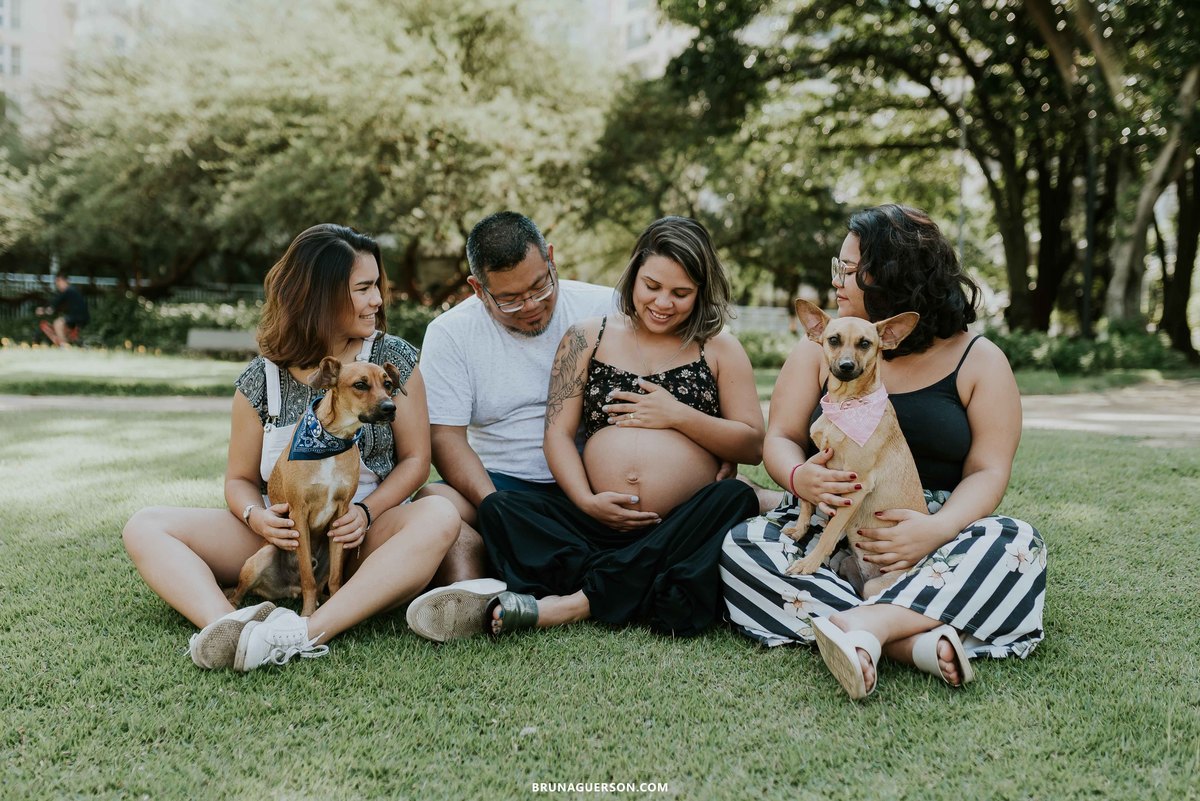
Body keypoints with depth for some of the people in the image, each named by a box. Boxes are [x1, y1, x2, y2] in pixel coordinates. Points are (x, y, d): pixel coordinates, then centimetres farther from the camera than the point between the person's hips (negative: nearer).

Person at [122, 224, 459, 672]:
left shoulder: (393, 359, 1)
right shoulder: (261, 380, 3)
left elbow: (414, 458, 2)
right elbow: (240, 479, 9)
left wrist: (365, 512, -16)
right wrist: (256, 517, -16)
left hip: (363, 540, -1)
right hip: (284, 540, 2)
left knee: (439, 516, -34)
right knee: (145, 527, -15)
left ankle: (307, 633, -47)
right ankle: (230, 629, -43)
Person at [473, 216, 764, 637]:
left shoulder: (719, 350, 12)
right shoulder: (587, 338, 13)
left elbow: (753, 445, 6)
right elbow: (558, 433, 7)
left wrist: (679, 416, -6)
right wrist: (587, 501, -10)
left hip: (684, 529, -1)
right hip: (599, 523, 1)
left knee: (737, 498, -32)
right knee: (498, 508, -19)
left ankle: (574, 603, -32)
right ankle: (661, 604, -34)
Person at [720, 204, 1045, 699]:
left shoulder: (979, 361, 4)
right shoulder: (821, 347, 9)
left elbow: (987, 472, -3)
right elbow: (780, 439, 7)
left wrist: (937, 529, -25)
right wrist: (800, 477, -19)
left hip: (930, 539, -1)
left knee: (1017, 545, -31)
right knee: (742, 546, -28)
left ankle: (862, 626, -44)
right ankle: (916, 643, -41)